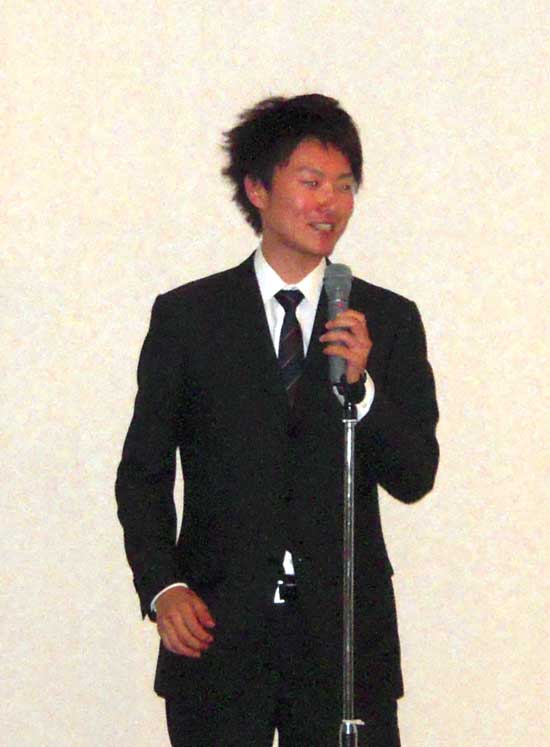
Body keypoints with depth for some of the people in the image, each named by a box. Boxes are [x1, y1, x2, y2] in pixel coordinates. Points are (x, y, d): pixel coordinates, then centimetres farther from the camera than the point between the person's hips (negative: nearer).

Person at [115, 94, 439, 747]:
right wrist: (162, 587, -8)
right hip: (217, 629, -1)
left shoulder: (390, 320, 6)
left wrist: (361, 387, -14)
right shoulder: (185, 316, 3)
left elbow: (415, 479, 2)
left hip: (347, 632, 1)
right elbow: (142, 471, 5)